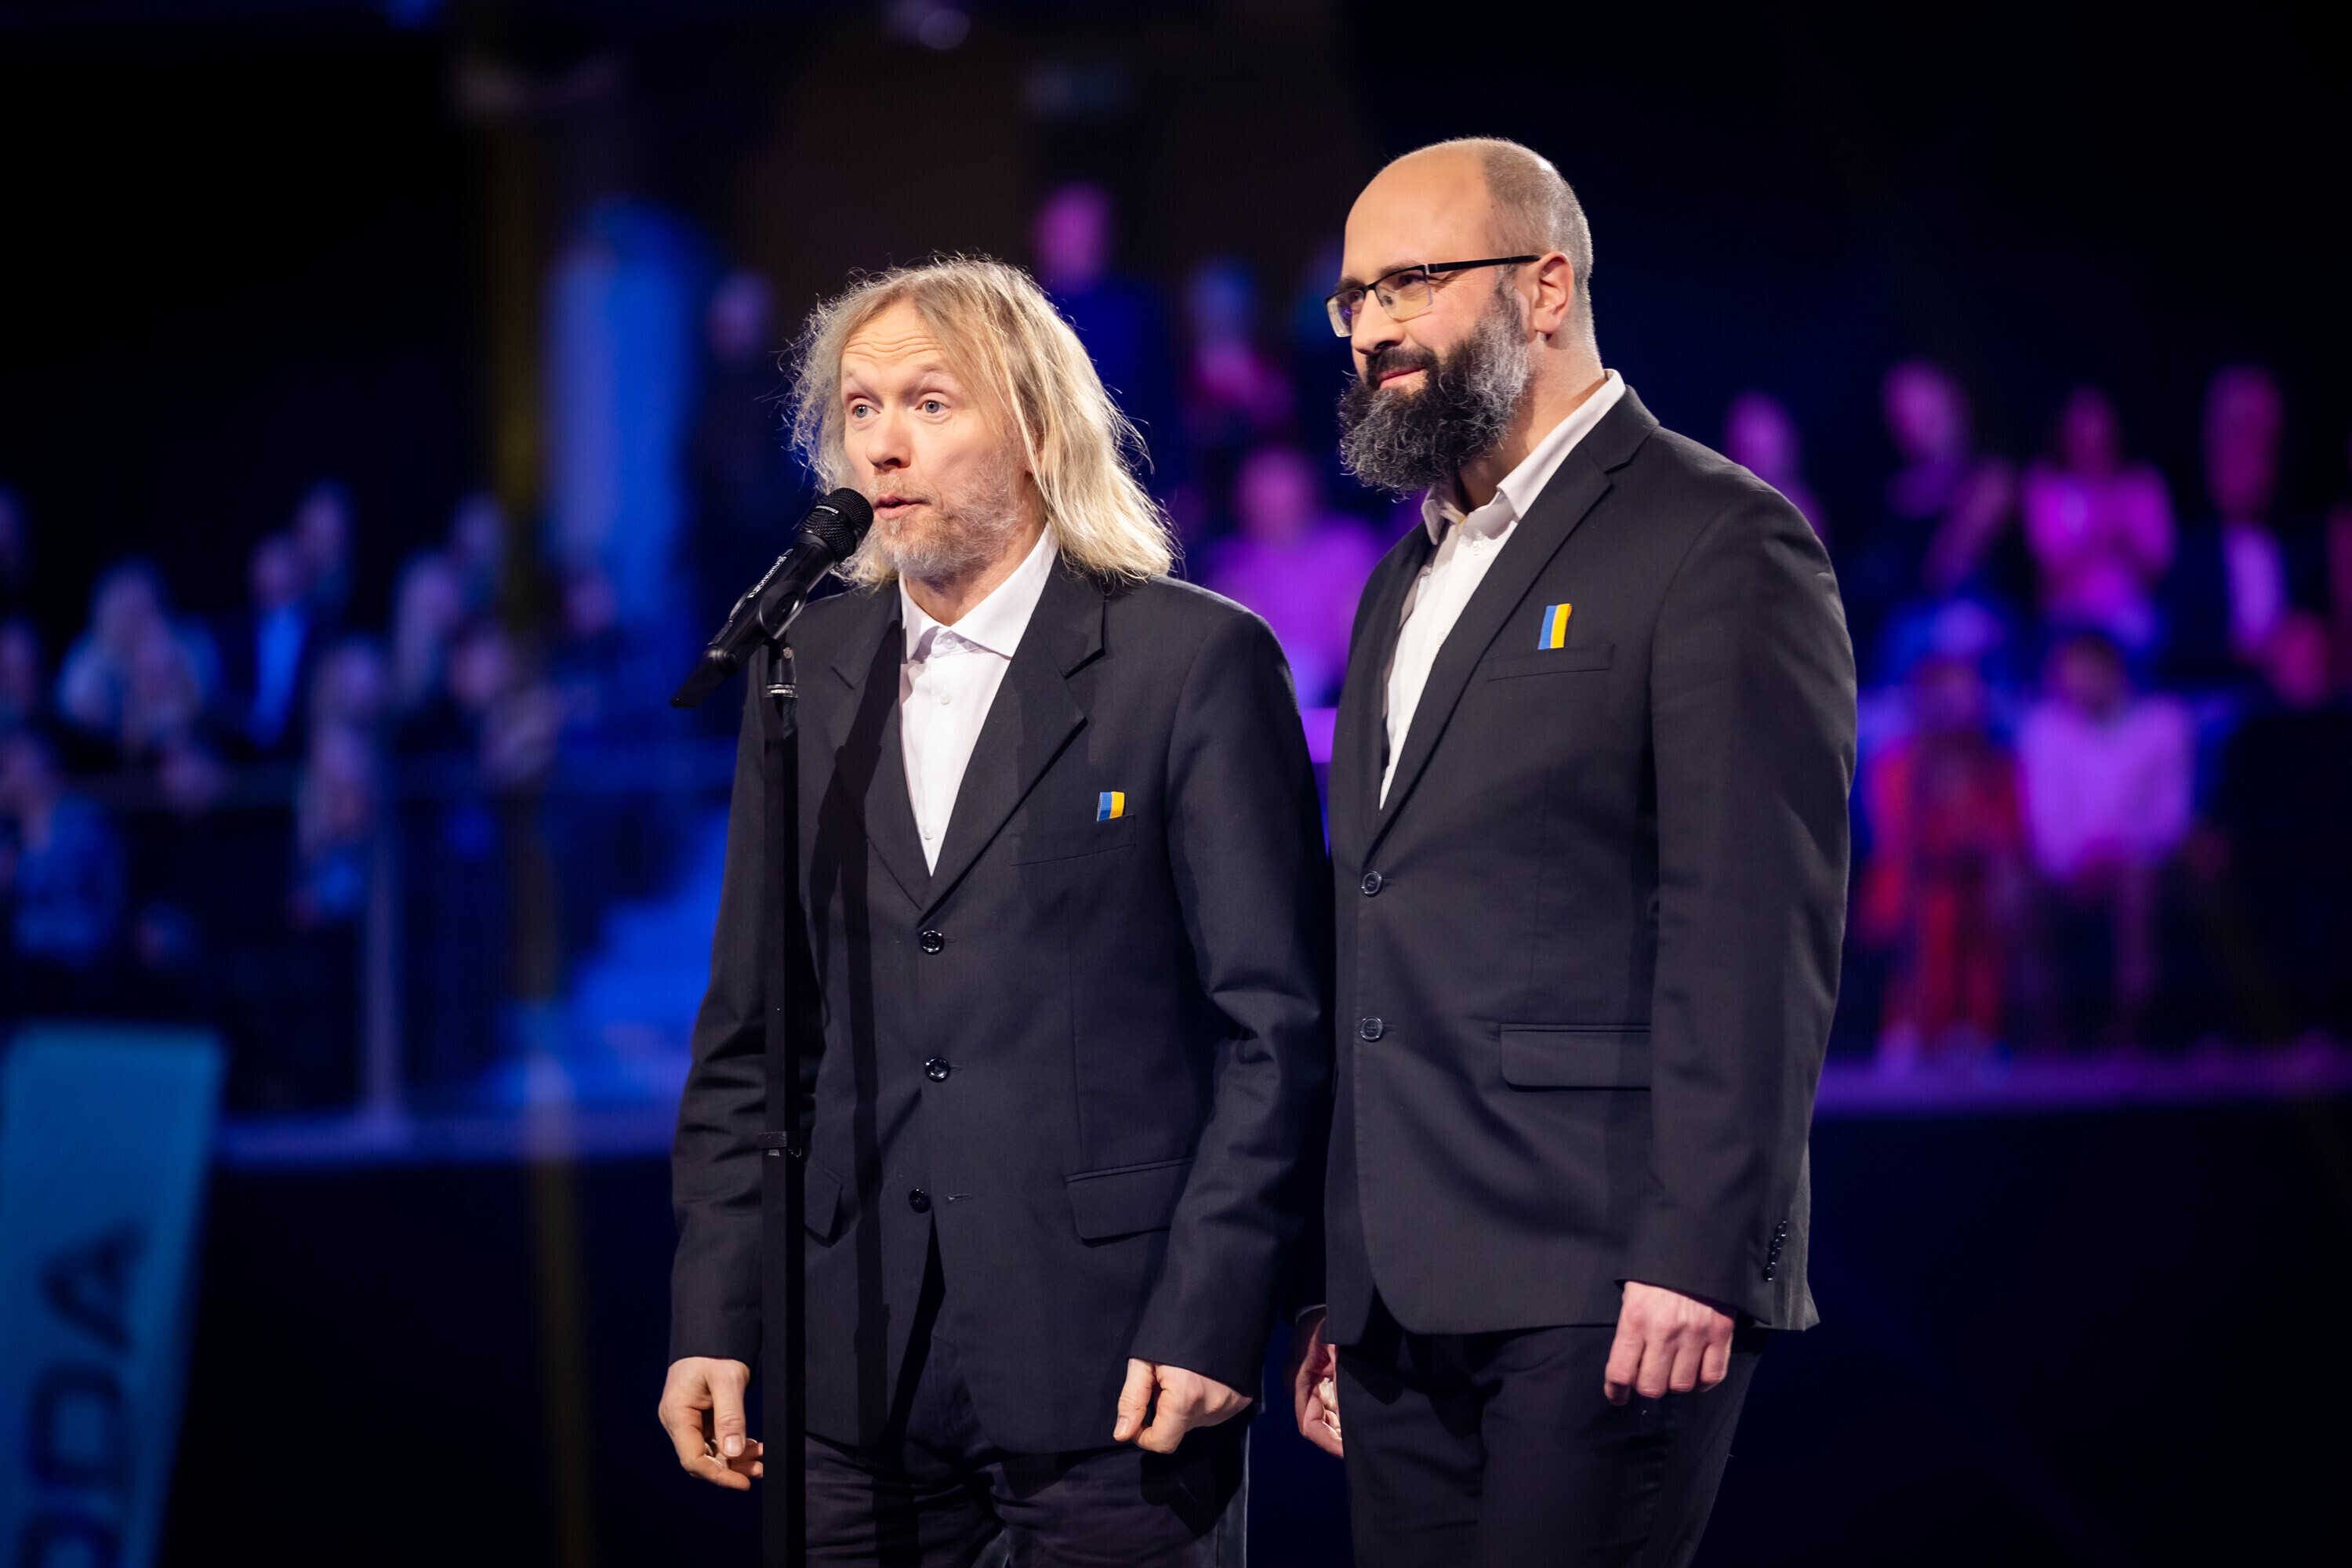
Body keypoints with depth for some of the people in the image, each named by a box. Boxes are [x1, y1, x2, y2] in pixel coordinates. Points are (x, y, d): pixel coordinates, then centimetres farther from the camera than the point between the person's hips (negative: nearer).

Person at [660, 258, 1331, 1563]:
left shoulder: (1198, 660, -3)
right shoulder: (809, 670, 12)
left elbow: (1276, 1024, -5)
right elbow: (748, 1036, 14)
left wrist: (1208, 1320, -12)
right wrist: (713, 1321, 6)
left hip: (1112, 1356, -4)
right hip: (864, 1360, 4)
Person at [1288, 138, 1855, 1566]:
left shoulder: (1716, 538, -4)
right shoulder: (1406, 586, 22)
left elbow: (1759, 931, -13)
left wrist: (1696, 1254, -19)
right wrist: (1334, 1286, 17)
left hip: (1603, 1285, -8)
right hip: (1406, 1293, 8)